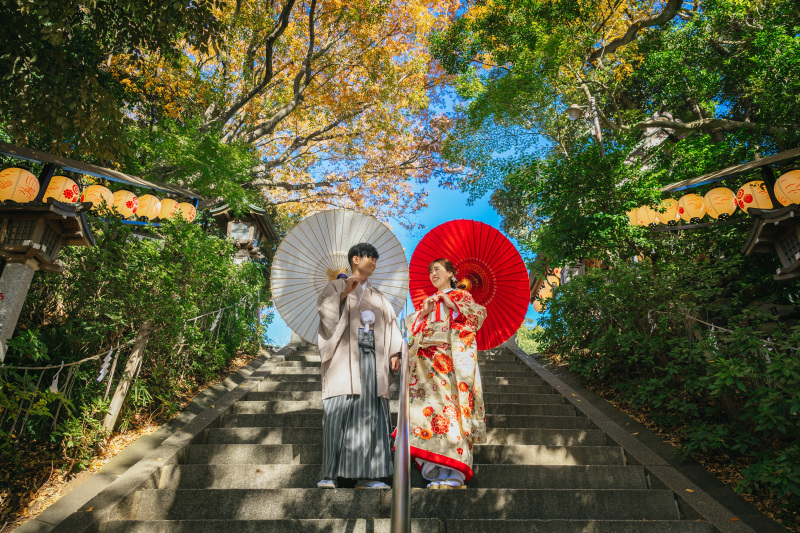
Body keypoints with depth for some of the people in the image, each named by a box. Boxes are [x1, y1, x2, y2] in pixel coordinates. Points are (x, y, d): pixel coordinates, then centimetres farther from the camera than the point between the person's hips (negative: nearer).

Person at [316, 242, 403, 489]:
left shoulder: (378, 297, 24)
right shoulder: (337, 286, 12)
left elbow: (390, 324, 15)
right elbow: (324, 308, -5)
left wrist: (394, 353, 3)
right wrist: (343, 294, -15)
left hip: (372, 358, 4)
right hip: (345, 356, -4)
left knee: (371, 412, -3)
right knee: (339, 411, -10)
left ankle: (366, 475, -1)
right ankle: (330, 474, -5)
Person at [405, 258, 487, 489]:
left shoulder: (462, 296, 16)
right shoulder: (427, 300, 28)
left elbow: (478, 315, 1)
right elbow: (412, 326, 20)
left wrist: (452, 305, -4)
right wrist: (424, 311, 3)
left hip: (452, 358, -4)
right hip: (427, 361, 4)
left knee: (450, 402, -14)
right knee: (429, 402, -7)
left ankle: (453, 473, -13)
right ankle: (437, 471, -5)